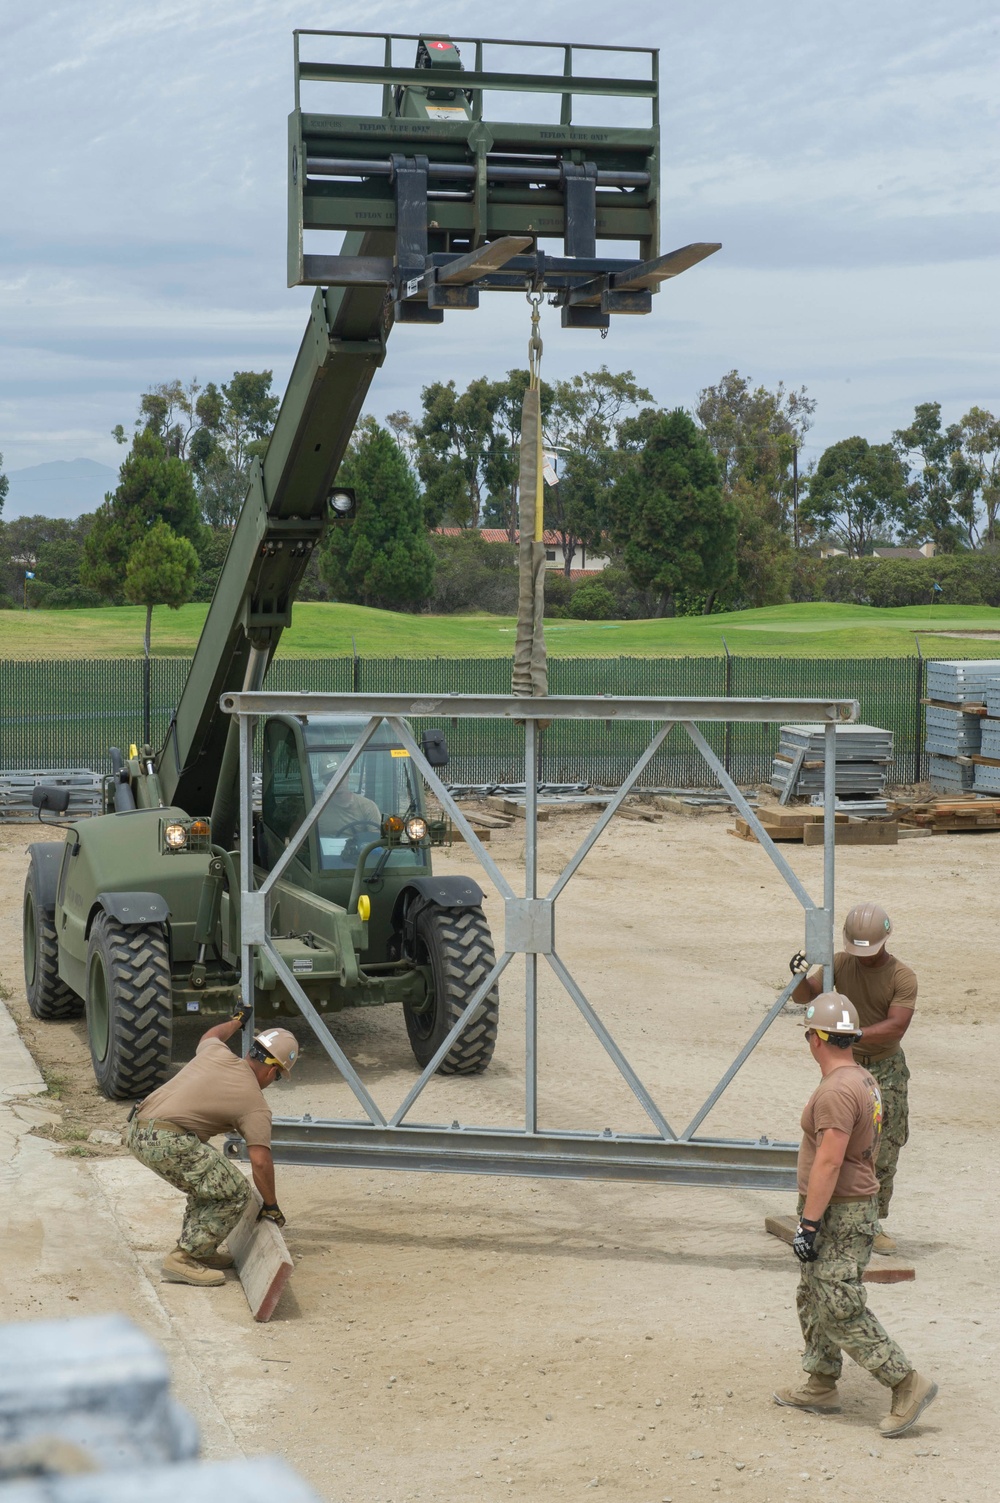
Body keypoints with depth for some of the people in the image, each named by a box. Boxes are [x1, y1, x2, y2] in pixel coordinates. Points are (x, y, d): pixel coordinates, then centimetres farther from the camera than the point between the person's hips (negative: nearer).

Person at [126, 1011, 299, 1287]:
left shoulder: (217, 1053, 15)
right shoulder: (255, 1106, -1)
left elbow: (209, 1035, 42)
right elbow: (260, 1161, -9)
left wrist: (236, 1021, 61)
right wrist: (271, 1206, 3)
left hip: (138, 1131, 9)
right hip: (167, 1142, -9)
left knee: (209, 1179, 25)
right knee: (234, 1193, -2)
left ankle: (200, 1251, 26)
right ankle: (183, 1259, -6)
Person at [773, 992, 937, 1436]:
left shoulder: (837, 1091, -23)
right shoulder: (864, 1081, 9)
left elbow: (828, 1163, -26)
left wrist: (808, 1224, -23)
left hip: (838, 1213, -10)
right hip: (856, 1204, 10)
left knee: (840, 1309, -7)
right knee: (813, 1299, 18)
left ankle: (908, 1384, -4)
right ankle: (821, 1387, 27)